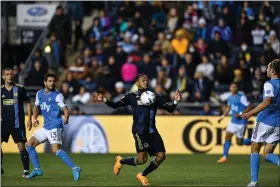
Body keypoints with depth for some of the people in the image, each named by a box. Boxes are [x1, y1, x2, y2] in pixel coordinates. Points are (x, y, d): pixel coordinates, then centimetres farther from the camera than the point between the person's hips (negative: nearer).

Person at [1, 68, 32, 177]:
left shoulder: (20, 89, -1)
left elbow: (28, 103, 5)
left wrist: (29, 119, -1)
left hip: (17, 123, -2)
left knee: (21, 147, -4)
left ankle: (26, 171, 4)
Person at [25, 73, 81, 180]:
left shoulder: (57, 95, -9)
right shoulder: (39, 94, 11)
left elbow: (65, 109, -14)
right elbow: (36, 107, 27)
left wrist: (66, 119, -34)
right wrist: (34, 118, 11)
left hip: (55, 126, -8)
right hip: (46, 127, 8)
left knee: (55, 149, -23)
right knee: (29, 145, 9)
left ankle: (74, 168, -24)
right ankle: (37, 169, 17)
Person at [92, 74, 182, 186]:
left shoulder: (155, 97, 13)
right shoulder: (132, 97, 6)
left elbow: (169, 109, 8)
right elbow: (115, 105, 2)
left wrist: (176, 101, -12)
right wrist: (103, 100, -13)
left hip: (152, 131, 5)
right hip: (139, 131, -5)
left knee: (161, 156, -6)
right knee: (142, 159, -16)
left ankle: (142, 175, 16)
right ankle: (121, 161, 15)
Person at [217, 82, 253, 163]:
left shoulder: (242, 97, -15)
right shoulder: (230, 98, 8)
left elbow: (249, 107, -16)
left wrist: (241, 114, -22)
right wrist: (223, 116, 16)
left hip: (241, 122, -6)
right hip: (233, 122, 6)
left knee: (239, 142, -1)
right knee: (227, 137, -4)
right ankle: (225, 157, -1)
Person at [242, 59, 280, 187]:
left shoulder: (269, 84, -10)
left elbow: (267, 102, -25)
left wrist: (251, 113, -27)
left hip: (265, 121, -6)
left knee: (255, 150, 8)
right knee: (267, 154, 9)